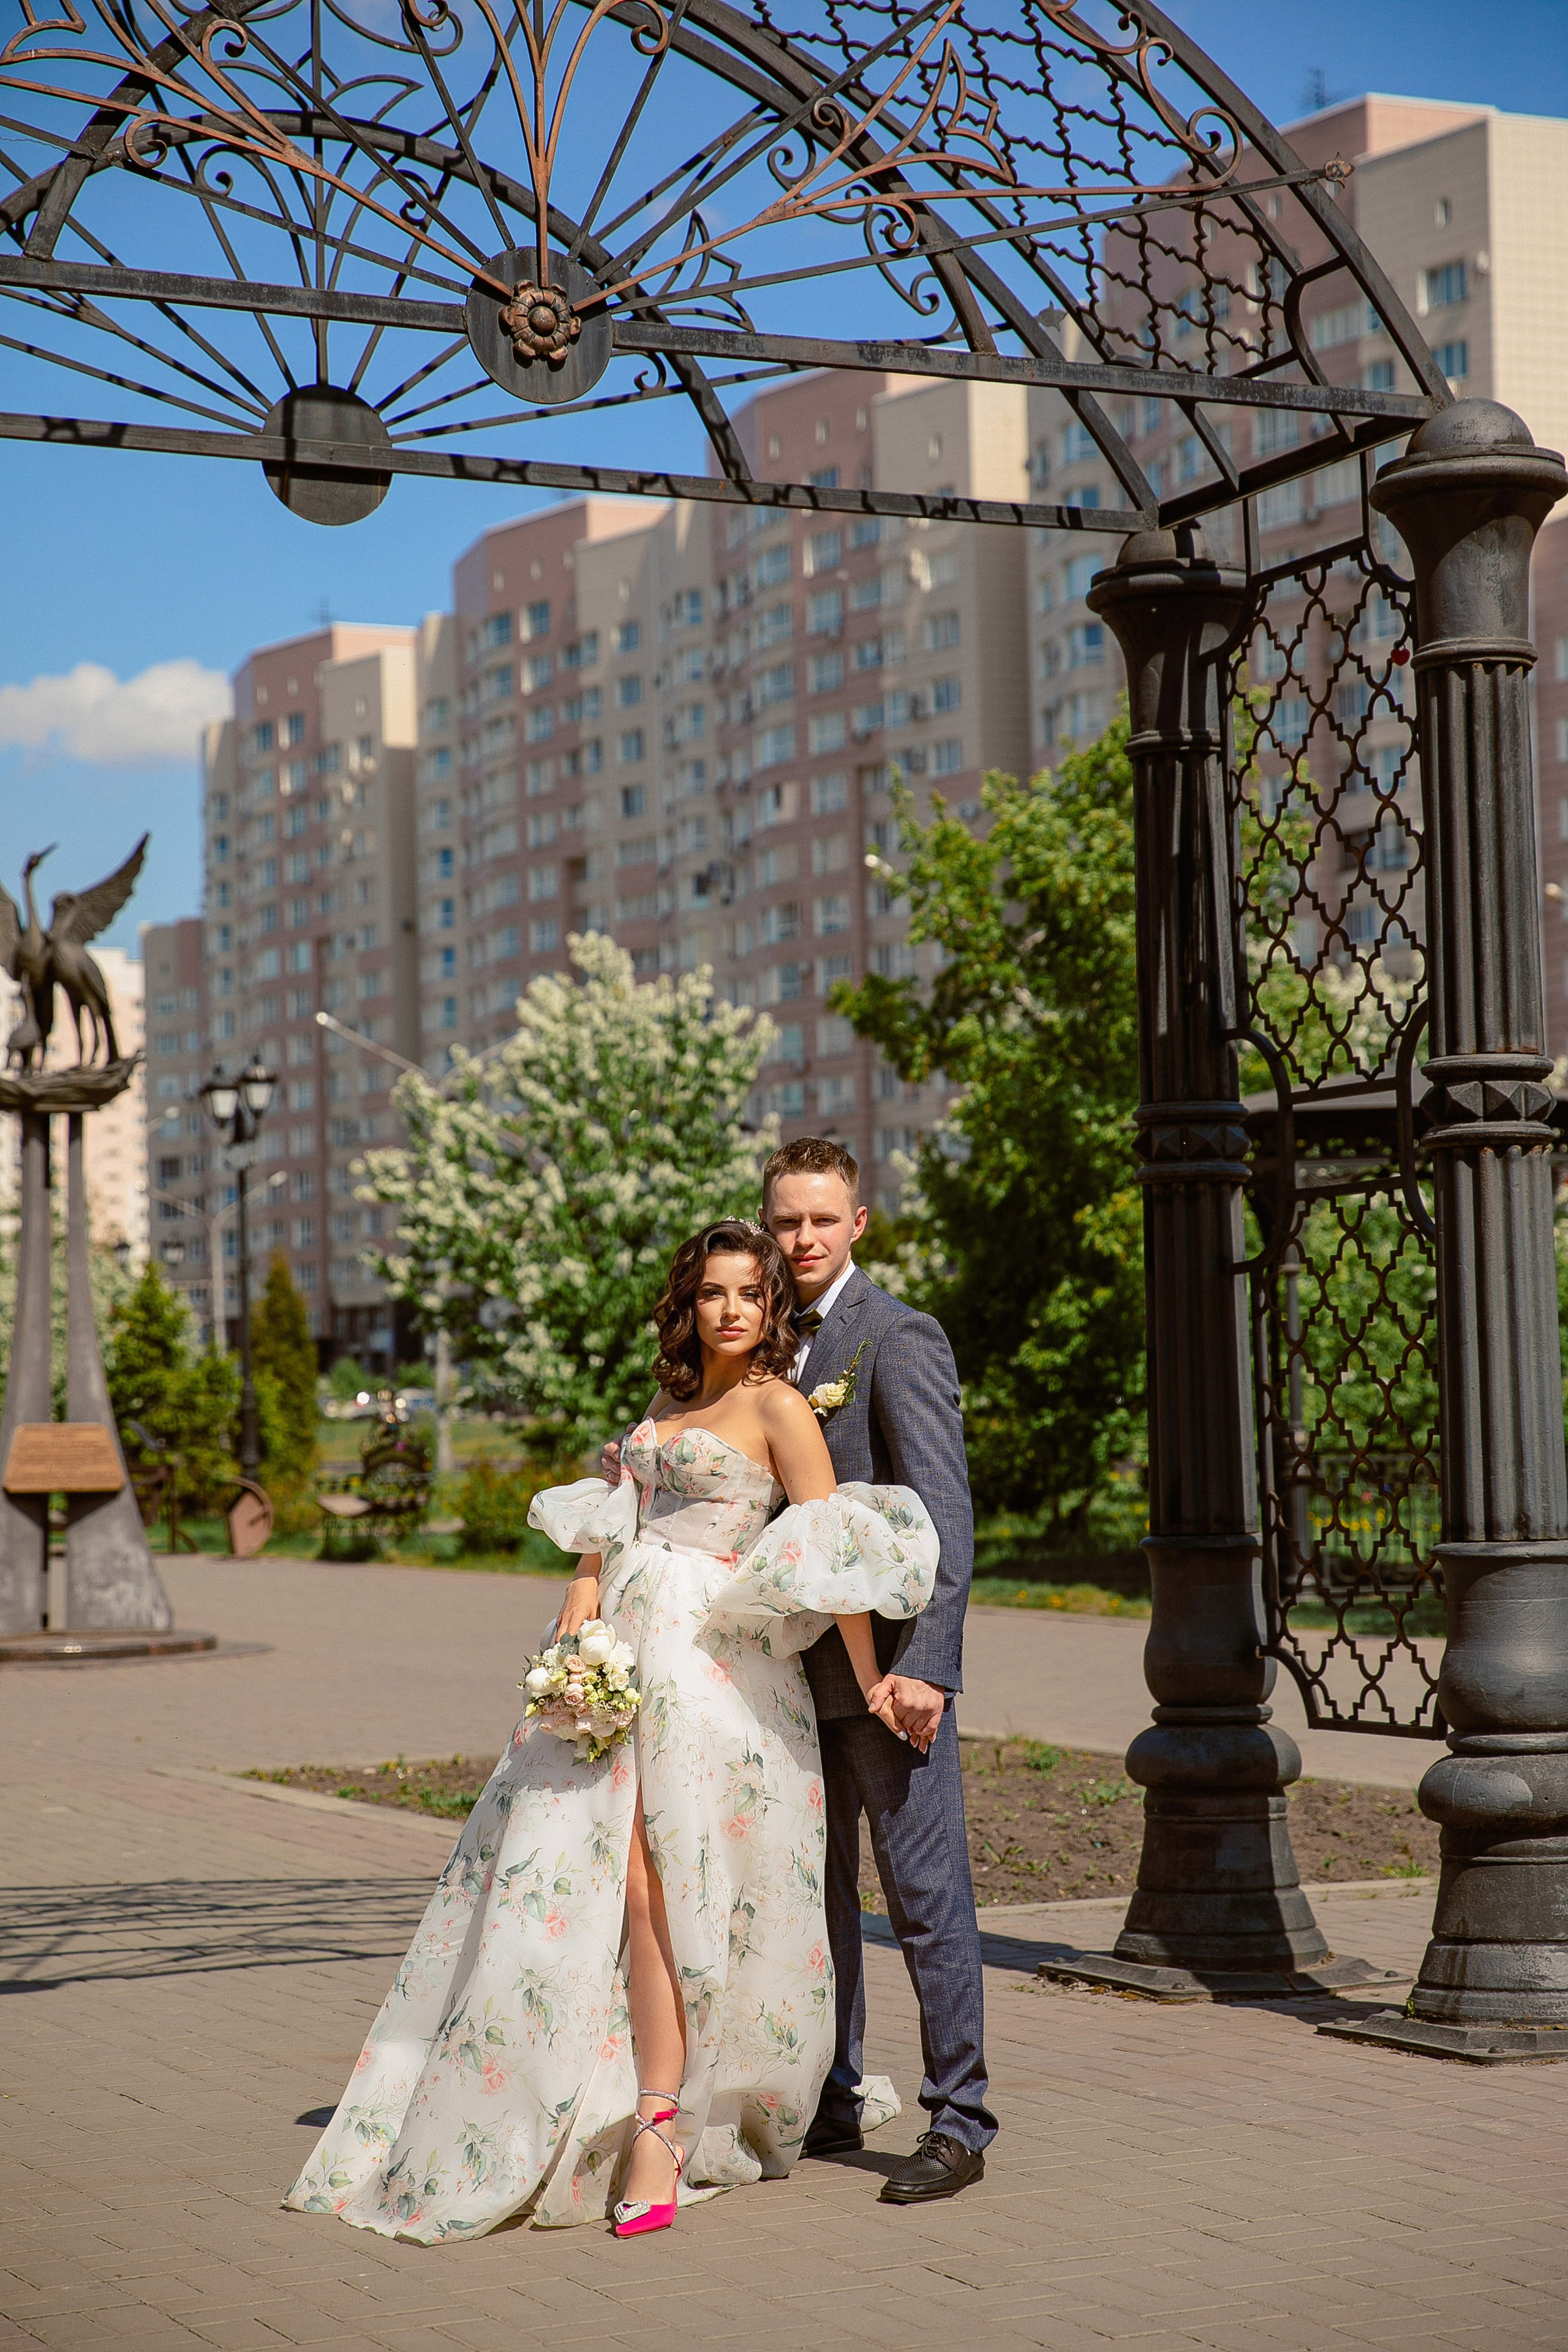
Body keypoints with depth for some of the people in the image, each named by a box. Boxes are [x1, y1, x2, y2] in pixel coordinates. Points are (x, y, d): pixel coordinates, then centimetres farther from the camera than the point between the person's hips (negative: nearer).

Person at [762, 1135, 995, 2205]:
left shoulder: (900, 1337, -9)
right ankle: (831, 2105, 24)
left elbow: (944, 1515, -14)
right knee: (814, 1895, 13)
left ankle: (960, 2123, 4)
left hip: (886, 1664, -7)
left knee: (927, 1897, -3)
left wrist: (924, 1665, -21)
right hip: (796, 1669, 7)